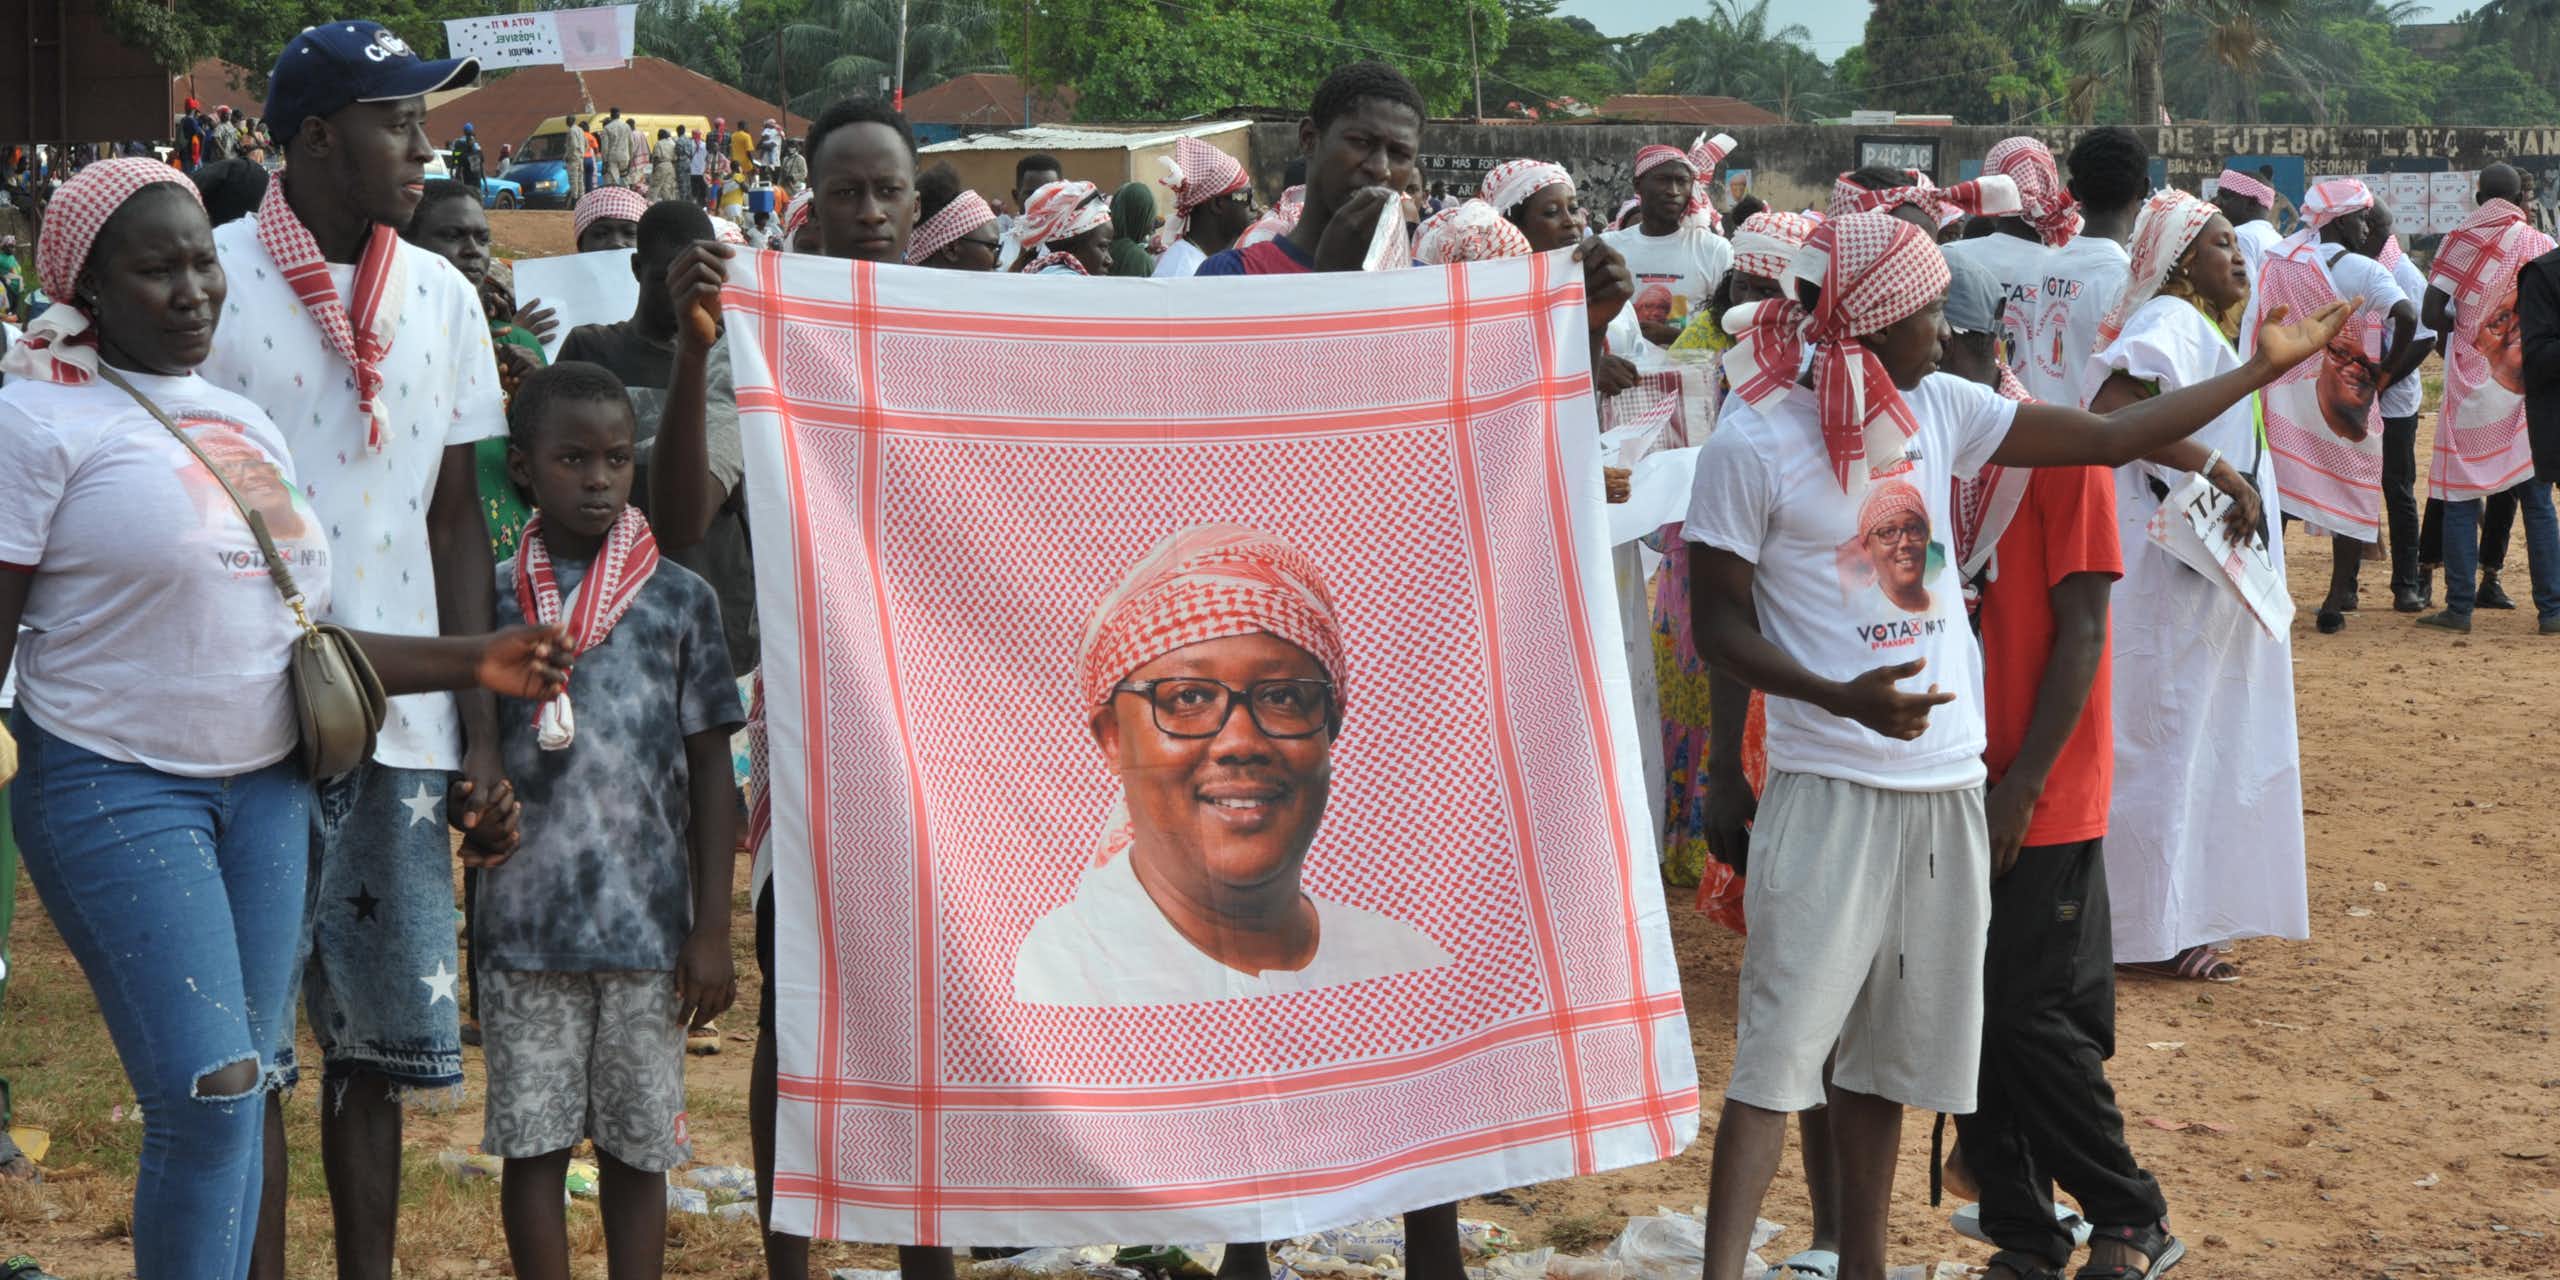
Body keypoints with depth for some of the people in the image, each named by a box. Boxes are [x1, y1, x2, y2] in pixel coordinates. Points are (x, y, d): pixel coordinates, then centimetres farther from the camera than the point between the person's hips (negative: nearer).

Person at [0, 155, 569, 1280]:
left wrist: (473, 665, 8)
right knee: (208, 1097, -14)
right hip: (116, 791, -7)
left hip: (265, 785, 7)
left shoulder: (245, 421, 14)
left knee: (247, 1089, 7)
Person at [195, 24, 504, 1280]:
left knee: (377, 1033, 10)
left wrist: (481, 723, 7)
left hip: (401, 727, 4)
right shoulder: (214, 277, -6)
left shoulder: (442, 296, 8)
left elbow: (456, 520, 11)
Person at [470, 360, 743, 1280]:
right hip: (526, 920, 1)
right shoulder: (491, 598, 5)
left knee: (637, 1145, 6)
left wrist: (712, 929, 1)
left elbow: (711, 769, 4)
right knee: (533, 1142, 4)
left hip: (648, 920, 0)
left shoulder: (680, 599, 3)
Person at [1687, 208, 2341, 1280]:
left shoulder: (1937, 409, 7)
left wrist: (2261, 368, 14)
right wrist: (1842, 698, -25)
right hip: (1829, 788, -6)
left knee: (1884, 1046, 12)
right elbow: (1718, 626, -10)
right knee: (1783, 1047, -11)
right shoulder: (1751, 446, -10)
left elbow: (2109, 437, 12)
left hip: (1947, 783, 6)